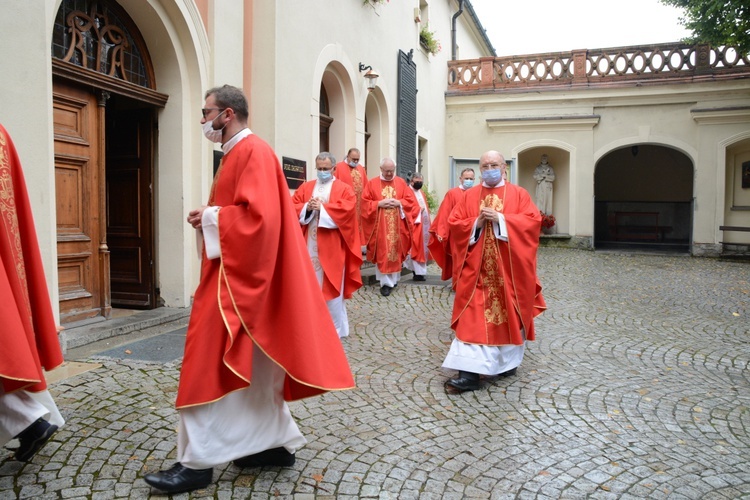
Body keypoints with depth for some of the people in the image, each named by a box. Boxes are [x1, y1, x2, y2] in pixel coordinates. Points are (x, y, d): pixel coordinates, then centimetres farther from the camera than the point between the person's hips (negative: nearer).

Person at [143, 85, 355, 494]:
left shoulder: (253, 152, -13)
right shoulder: (237, 154, 18)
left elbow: (259, 216, -25)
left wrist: (210, 219, -14)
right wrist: (208, 217, 7)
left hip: (237, 276, -11)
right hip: (233, 272, 11)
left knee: (209, 363, -5)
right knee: (252, 367, 13)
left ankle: (197, 462, 6)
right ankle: (278, 443, 23)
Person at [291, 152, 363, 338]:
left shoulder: (343, 188, 4)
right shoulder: (306, 187, 14)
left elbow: (347, 209, -13)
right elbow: (292, 207, 5)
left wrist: (322, 208, -15)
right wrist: (307, 207, -14)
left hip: (331, 247, -3)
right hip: (309, 245, 4)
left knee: (331, 285, -1)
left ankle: (335, 328, 10)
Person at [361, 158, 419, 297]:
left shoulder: (401, 183, 7)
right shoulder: (372, 184, 2)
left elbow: (411, 201, 4)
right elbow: (365, 203, -2)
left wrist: (399, 203, -13)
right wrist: (379, 204, -15)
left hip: (397, 225, 2)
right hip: (380, 225, -2)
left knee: (396, 251, 8)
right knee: (382, 253, -4)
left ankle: (394, 279, 22)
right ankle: (386, 282, 0)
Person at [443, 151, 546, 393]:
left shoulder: (518, 194, 5)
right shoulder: (469, 196, 9)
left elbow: (533, 220, -7)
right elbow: (453, 223, 3)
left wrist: (500, 218, -16)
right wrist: (476, 222, -13)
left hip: (509, 269, 0)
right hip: (477, 269, 1)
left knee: (509, 314, 8)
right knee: (473, 317, -6)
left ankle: (506, 362, 26)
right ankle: (469, 372, -7)